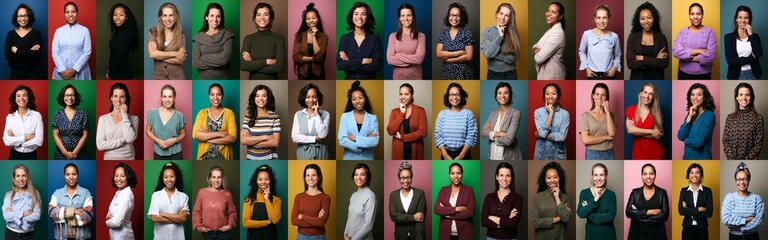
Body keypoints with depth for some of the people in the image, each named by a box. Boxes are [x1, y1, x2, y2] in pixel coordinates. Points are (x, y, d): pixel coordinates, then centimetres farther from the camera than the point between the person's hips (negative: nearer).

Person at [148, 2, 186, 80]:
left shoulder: (181, 35, 1)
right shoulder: (153, 32, 2)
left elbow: (181, 60, -10)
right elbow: (152, 54, -13)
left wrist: (159, 55, -12)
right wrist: (175, 54, -13)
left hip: (177, 78, 0)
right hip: (159, 78, 0)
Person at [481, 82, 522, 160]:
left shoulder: (515, 113, -10)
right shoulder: (494, 113, 10)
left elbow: (508, 139, -19)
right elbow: (483, 133, 0)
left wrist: (491, 134, -4)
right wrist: (498, 134, -17)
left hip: (509, 157, -6)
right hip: (493, 156, 6)